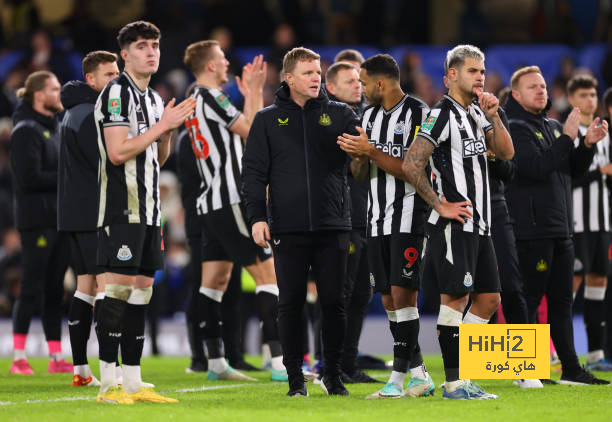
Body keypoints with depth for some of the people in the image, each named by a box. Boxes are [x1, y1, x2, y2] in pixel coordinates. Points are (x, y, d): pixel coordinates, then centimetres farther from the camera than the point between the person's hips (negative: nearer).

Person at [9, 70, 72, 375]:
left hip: (59, 220, 8)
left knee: (54, 291, 9)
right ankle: (18, 358, -2)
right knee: (32, 290, -7)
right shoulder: (26, 130, -10)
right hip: (36, 221, -8)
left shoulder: (53, 127, 17)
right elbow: (30, 178, -18)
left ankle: (56, 358, 11)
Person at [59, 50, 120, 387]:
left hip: (75, 213, 10)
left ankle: (80, 368, 10)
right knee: (106, 285, -11)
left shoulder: (74, 111, 19)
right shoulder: (89, 114, -13)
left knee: (85, 286, 10)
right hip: (92, 212, -10)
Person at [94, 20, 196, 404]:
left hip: (149, 210, 9)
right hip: (122, 207, -9)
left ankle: (133, 382, 9)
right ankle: (108, 383, -9)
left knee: (142, 288, 7)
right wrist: (161, 126, -13)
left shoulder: (154, 98, 18)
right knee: (118, 286, -10)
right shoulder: (117, 93, -9)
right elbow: (118, 151, -18)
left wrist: (170, 130, 6)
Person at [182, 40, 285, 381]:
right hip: (231, 200, -10)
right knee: (268, 274, -9)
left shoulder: (194, 101, 17)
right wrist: (256, 92, -1)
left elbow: (242, 131, 23)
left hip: (212, 204, 10)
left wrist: (250, 94, 24)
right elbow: (255, 133, -9)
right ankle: (280, 362, -14)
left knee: (215, 281, 8)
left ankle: (216, 363, 9)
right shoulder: (212, 98, -12)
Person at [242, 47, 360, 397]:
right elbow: (254, 171, 7)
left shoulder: (339, 115, 10)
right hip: (288, 228, 0)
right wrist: (257, 216, -4)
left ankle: (333, 374, 12)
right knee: (291, 303, 1)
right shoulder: (268, 120, 9)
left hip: (332, 226, 0)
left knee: (334, 302, 1)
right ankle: (296, 377, 8)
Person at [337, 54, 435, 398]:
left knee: (402, 294, -13)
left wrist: (371, 152, -19)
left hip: (408, 217, -8)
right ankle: (419, 374, 12)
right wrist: (357, 156, -4)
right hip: (377, 220, 8)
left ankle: (399, 377, -12)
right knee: (389, 299, 6)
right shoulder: (371, 115, 15)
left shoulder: (418, 114, -9)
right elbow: (360, 174, 18)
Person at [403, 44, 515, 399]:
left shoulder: (476, 113, 16)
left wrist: (493, 116, -1)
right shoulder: (443, 114, -11)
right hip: (455, 223, -9)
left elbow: (506, 153, 12)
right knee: (456, 297, -7)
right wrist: (441, 206, -14)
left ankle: (464, 376, 14)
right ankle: (454, 382, -4)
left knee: (488, 298, 9)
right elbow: (412, 165, -18)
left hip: (480, 224, 9)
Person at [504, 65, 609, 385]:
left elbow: (574, 169, 19)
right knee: (528, 300, -5)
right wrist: (568, 137, -22)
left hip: (560, 230, 8)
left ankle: (571, 368, 12)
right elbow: (536, 167, -21)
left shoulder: (554, 127, 17)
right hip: (531, 231, -8)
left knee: (562, 301, 9)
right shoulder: (515, 129, -8)